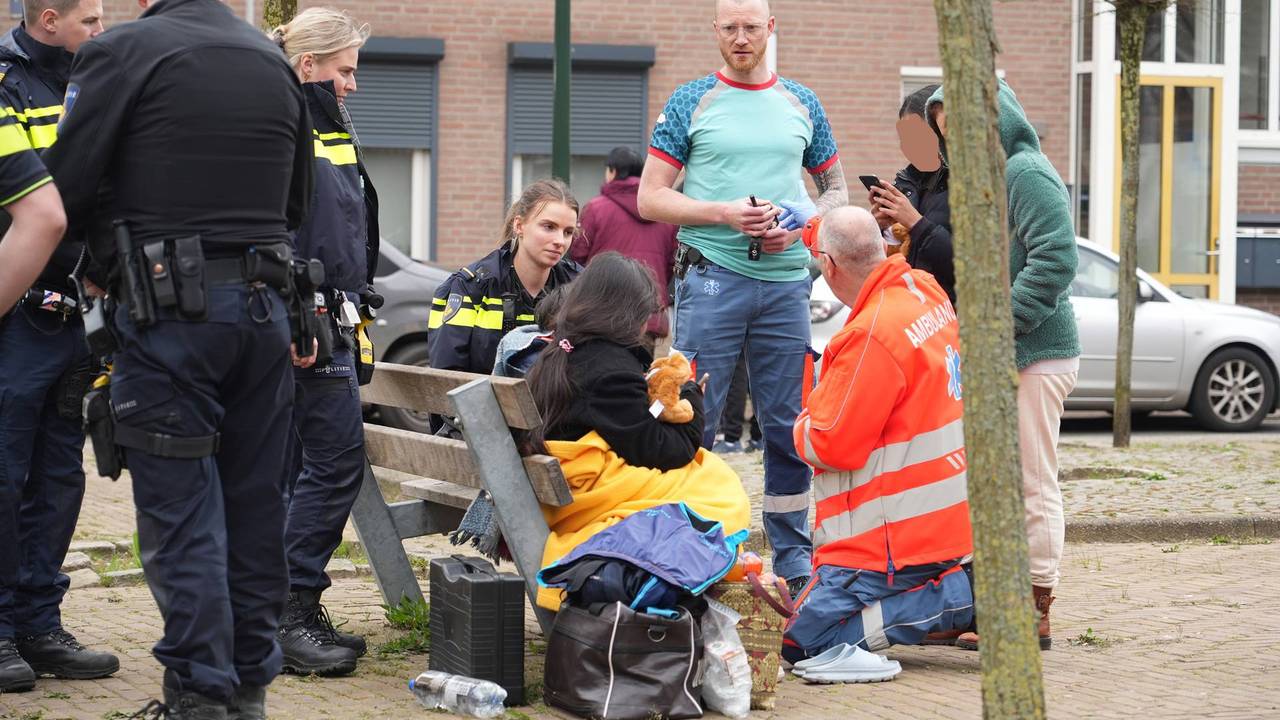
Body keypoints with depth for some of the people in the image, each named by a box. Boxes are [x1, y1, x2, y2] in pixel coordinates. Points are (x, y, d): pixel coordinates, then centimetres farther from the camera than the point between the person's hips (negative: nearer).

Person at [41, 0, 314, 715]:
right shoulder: (276, 61, 11)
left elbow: (66, 189, -9)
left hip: (172, 310, -5)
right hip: (266, 305, 5)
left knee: (182, 507, -1)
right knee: (256, 501, 11)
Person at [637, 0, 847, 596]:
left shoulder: (801, 105, 13)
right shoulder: (689, 104, 4)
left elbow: (836, 190, 19)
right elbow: (651, 198, 1)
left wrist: (800, 224, -2)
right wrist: (724, 214, -13)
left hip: (785, 282, 3)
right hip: (711, 277, -3)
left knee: (789, 427, 6)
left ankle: (794, 561, 14)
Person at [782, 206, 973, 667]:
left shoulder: (871, 335, -23)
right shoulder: (926, 291, 5)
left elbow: (829, 446, -18)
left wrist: (804, 427, 5)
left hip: (894, 537, -10)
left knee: (803, 641, -8)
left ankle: (956, 599, -12)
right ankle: (951, 586, 8)